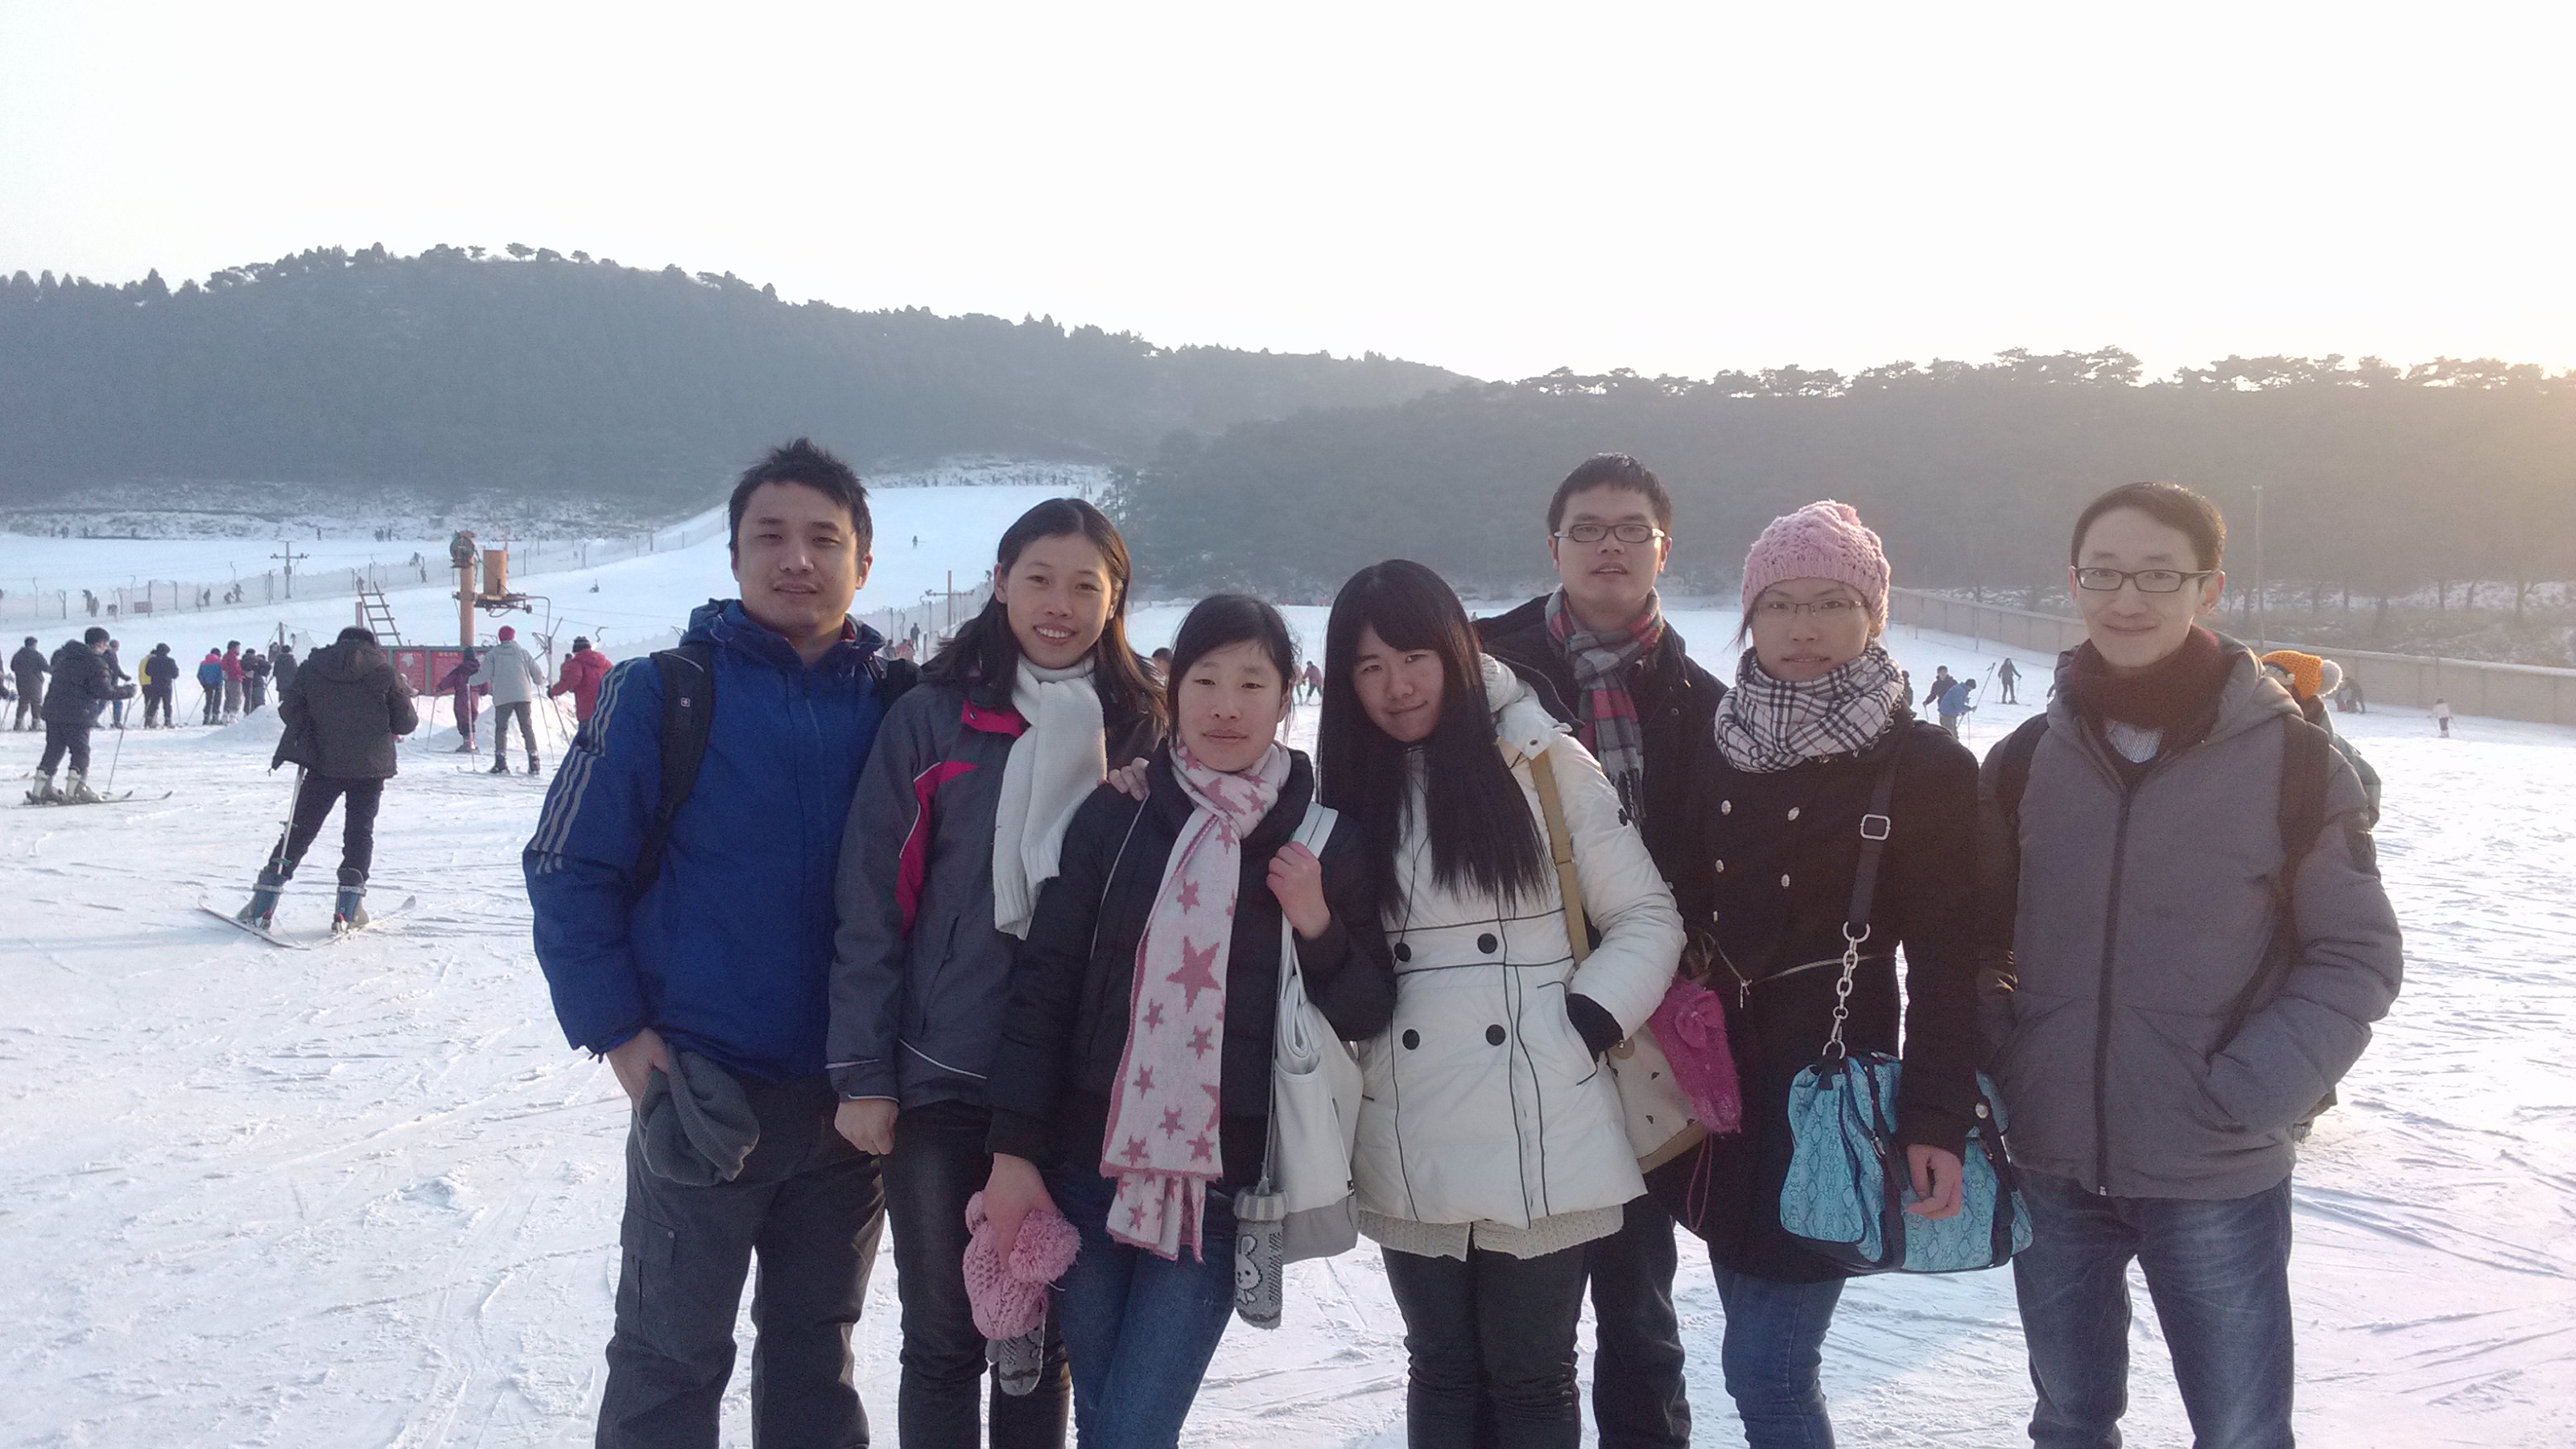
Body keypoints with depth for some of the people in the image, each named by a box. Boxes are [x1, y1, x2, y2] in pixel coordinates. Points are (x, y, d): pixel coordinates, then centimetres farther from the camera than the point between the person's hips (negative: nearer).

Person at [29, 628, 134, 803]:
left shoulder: (64, 655, 13)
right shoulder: (95, 663, -12)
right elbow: (104, 691, -17)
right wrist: (127, 691, -5)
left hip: (53, 708, 7)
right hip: (77, 714, -7)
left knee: (54, 749, 13)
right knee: (81, 751, 1)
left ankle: (41, 789, 12)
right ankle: (76, 790, -5)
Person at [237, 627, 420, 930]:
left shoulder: (313, 667, 5)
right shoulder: (383, 670, -1)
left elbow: (288, 709, 3)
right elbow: (406, 722, 0)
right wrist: (388, 727, 22)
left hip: (323, 764, 1)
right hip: (370, 767, -1)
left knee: (300, 830, 9)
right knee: (359, 832, 8)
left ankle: (263, 904, 4)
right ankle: (348, 909, -2)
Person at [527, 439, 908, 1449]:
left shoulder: (897, 706, 1)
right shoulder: (664, 694, -8)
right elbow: (569, 871, -7)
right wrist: (626, 1042, -11)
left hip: (851, 1100, 3)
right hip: (703, 1097, -3)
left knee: (816, 1351, 18)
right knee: (671, 1361, 8)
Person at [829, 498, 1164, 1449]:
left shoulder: (1142, 731, 2)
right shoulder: (932, 718, -4)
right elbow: (870, 905, -4)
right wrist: (862, 1073, -8)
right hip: (939, 1081, -1)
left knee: (1043, 1335, 14)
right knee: (944, 1337, 9)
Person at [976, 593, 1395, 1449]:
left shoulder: (1325, 838, 1)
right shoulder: (1116, 815, 1)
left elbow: (1369, 1016, 6)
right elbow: (1044, 983, 2)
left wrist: (1319, 927, -12)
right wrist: (1014, 1150, -2)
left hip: (1223, 1184, -1)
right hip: (1092, 1163, 2)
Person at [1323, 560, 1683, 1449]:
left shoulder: (1543, 762, -4)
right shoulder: (1347, 794, 7)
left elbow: (1648, 920, -1)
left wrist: (1583, 1031, -11)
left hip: (1544, 1142, -3)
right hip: (1410, 1152, 3)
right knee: (1441, 1374, 15)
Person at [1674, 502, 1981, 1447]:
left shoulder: (1927, 767, -7)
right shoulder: (1719, 746, 6)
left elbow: (1947, 964, -10)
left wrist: (1938, 1118, -17)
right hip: (1722, 1075, 5)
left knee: (1764, 1369, -6)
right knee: (1769, 1357, 13)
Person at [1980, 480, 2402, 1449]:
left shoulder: (2291, 758, -9)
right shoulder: (2027, 759, 0)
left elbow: (2357, 955, -5)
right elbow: (1979, 936, 9)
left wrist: (2248, 1093, -14)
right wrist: (1995, 1064, -5)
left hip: (2218, 1179, -3)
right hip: (2052, 1167, 3)